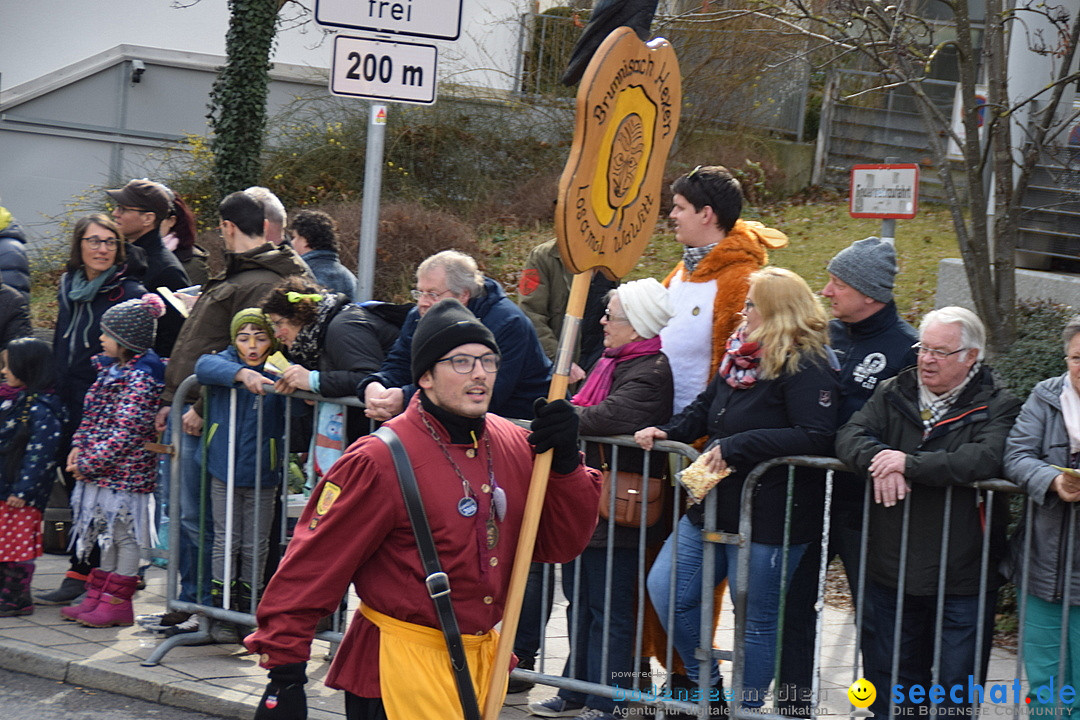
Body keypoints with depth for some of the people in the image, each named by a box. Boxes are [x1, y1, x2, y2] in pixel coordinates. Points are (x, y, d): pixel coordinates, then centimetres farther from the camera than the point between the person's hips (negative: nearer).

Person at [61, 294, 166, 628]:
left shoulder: (140, 378, -18)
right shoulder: (112, 369, 11)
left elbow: (126, 432, -22)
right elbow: (93, 415, 19)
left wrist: (90, 463, -19)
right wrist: (79, 448, 5)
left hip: (125, 472, -9)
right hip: (104, 473, 9)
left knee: (124, 534, 0)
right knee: (108, 533, 15)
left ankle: (117, 603, 7)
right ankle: (97, 597, 22)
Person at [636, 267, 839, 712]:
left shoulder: (806, 369, -16)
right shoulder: (741, 356, 11)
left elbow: (815, 438, -27)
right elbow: (705, 409, 23)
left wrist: (738, 446, -27)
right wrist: (667, 432, 4)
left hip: (767, 519, -9)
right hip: (714, 506, 9)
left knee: (757, 620, 4)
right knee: (665, 588, 9)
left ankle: (747, 705, 20)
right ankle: (705, 682, 25)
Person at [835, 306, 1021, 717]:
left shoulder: (997, 407, -6)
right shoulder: (894, 394, 9)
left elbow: (987, 459, -24)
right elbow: (850, 437, -2)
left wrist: (909, 464, -24)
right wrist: (879, 459, -24)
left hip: (962, 576, -4)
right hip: (892, 570, 4)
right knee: (890, 680, 15)